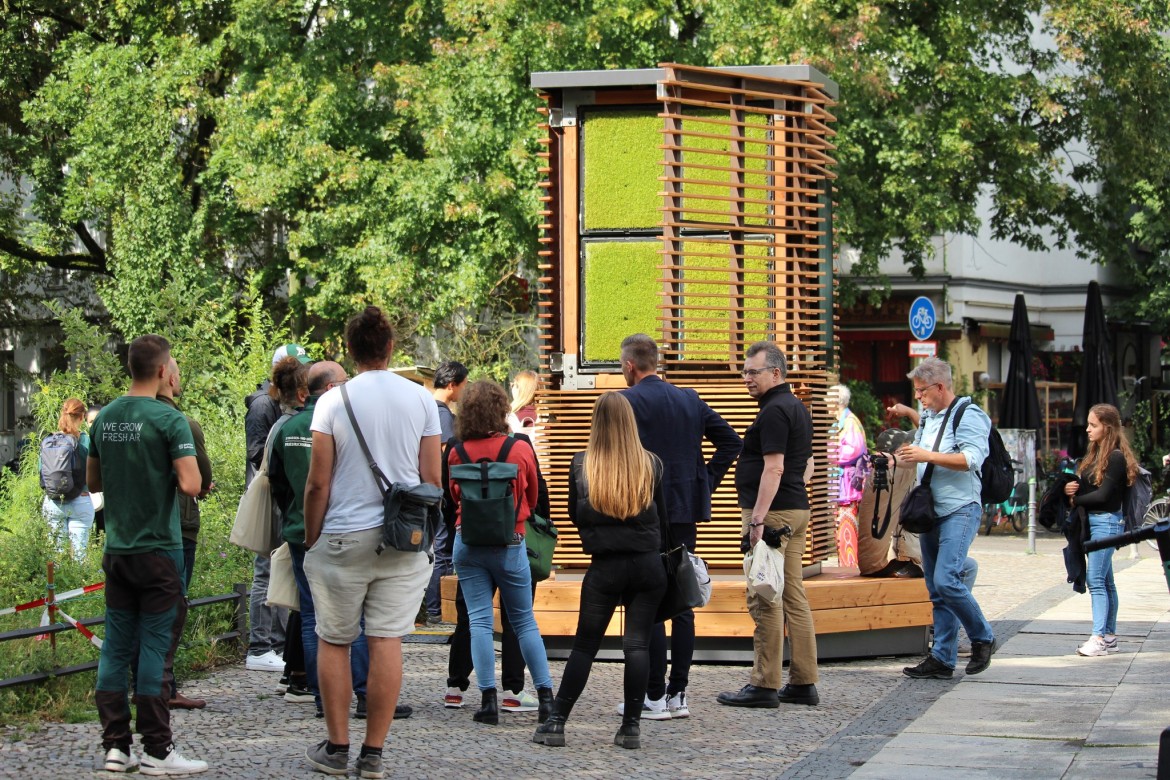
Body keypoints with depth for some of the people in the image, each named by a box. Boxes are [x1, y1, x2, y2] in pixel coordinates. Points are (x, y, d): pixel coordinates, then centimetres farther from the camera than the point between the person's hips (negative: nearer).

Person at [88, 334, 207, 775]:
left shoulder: (105, 418, 7)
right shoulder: (169, 420, -13)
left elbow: (93, 481, 17)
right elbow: (191, 485, -20)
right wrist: (171, 475, 0)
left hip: (116, 550, 6)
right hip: (158, 550, -6)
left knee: (116, 646, 8)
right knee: (153, 647, -2)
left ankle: (115, 746, 11)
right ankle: (157, 751, 1)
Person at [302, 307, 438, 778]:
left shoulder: (333, 401, -5)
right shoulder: (420, 400, 3)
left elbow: (318, 483, -5)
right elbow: (432, 481, 5)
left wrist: (310, 540, 6)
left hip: (342, 539, -2)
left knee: (333, 642, 10)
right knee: (387, 642, 2)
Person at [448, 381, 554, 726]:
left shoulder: (457, 453, -4)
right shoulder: (521, 450, -7)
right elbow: (532, 498, 9)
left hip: (467, 542, 1)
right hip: (509, 543, -1)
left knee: (479, 621, 2)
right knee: (524, 621, 9)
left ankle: (488, 699, -6)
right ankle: (545, 695, 6)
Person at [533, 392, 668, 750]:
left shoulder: (582, 464, -1)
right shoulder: (651, 464, 0)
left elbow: (575, 516, 10)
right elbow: (663, 518, 11)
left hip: (605, 568, 0)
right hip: (648, 566, 1)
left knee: (585, 645, 5)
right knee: (638, 643, 2)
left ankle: (556, 721, 4)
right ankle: (631, 726, 0)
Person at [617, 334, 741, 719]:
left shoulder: (627, 401, -8)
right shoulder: (689, 399, 12)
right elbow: (732, 441, 13)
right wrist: (707, 481, 13)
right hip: (687, 510, 6)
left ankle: (653, 697, -2)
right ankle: (678, 694, 12)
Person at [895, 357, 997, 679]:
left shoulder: (969, 415, -9)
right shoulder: (927, 417, 18)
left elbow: (972, 458, -21)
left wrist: (928, 456, -23)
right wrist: (906, 456, 9)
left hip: (960, 510, -9)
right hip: (931, 510, 9)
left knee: (946, 579, -19)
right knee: (936, 588, 6)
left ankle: (982, 638, 0)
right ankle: (942, 658, 8)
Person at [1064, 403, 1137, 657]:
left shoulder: (1116, 457, -12)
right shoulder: (1095, 455, 15)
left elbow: (1103, 495, -17)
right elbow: (1080, 485, 13)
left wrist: (1075, 500, -5)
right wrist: (1070, 488, -9)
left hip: (1107, 522, -9)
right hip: (1092, 522, 9)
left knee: (1095, 579, -13)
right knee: (1105, 581, 12)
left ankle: (1099, 637, -15)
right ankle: (1109, 636, 16)